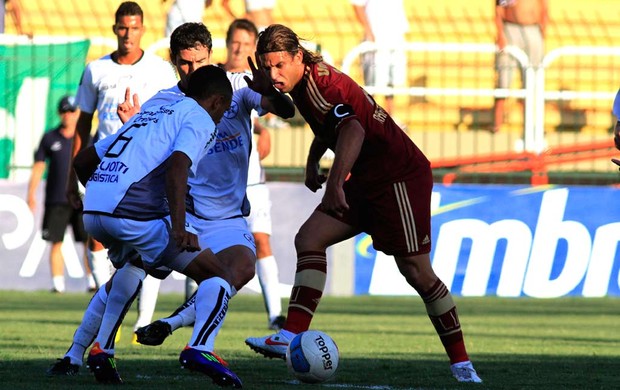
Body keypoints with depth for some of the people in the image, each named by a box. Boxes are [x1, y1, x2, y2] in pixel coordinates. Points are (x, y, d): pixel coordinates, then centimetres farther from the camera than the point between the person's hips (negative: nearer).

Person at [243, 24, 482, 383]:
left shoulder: (318, 85, -21)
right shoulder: (308, 82, 8)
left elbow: (353, 131, -38)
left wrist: (335, 183, -47)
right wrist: (312, 162, 17)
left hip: (402, 178, -10)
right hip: (367, 180, 10)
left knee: (417, 272, -7)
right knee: (309, 239, -5)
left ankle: (461, 363, 4)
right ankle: (292, 337, -14)